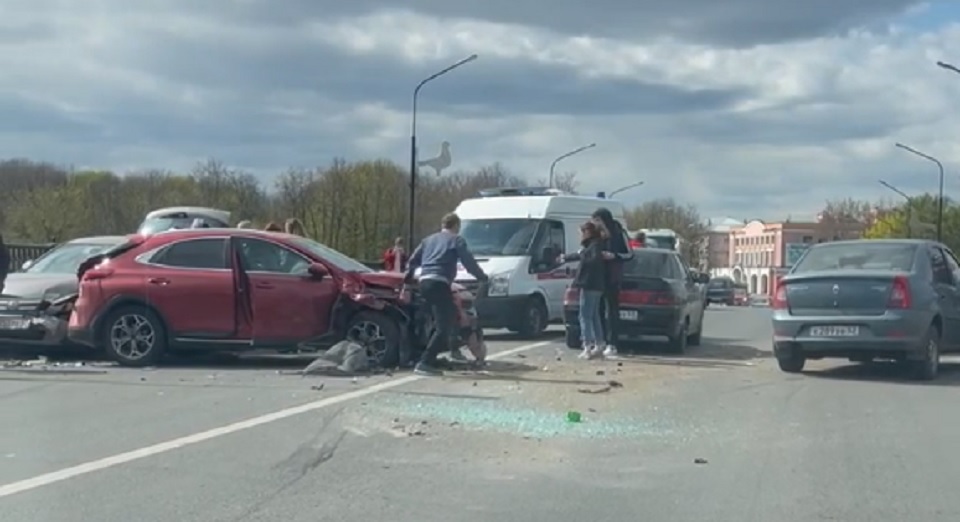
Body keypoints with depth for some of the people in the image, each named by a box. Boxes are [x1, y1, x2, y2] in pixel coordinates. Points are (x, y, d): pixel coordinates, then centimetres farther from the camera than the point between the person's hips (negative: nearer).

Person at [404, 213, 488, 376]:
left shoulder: (429, 239, 25)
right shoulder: (456, 240, 6)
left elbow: (413, 260, 26)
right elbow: (468, 262, 1)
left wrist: (408, 276, 41)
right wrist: (482, 277, 15)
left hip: (425, 282, 8)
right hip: (439, 283, -8)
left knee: (445, 321, 26)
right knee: (444, 326, -10)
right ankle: (424, 363, -19)